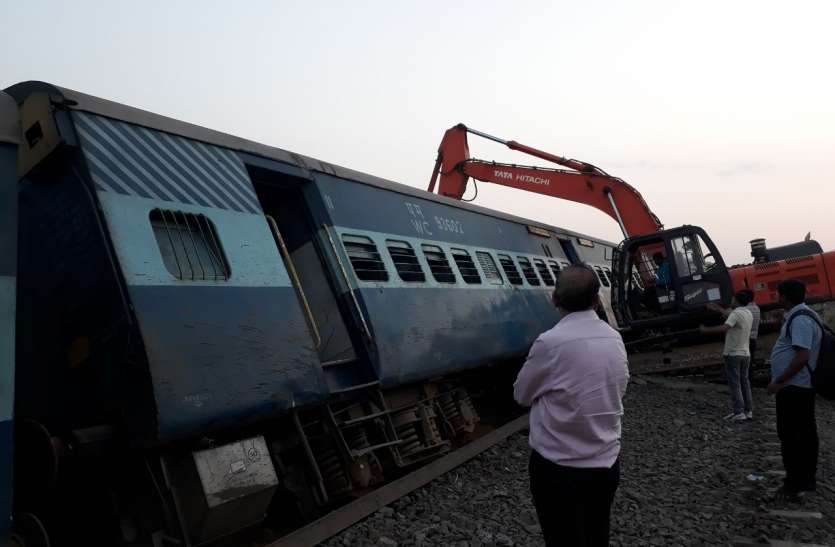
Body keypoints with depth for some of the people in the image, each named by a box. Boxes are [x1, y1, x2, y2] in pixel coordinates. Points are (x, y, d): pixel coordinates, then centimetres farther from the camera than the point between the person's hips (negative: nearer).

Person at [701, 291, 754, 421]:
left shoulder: (736, 313, -17)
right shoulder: (749, 314, 10)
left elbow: (724, 328, -31)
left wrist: (706, 330, -23)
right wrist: (719, 309, 38)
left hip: (733, 354, -8)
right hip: (745, 354, 8)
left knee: (735, 384, -4)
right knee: (745, 382, 13)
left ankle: (739, 412, -6)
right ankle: (748, 410, 16)